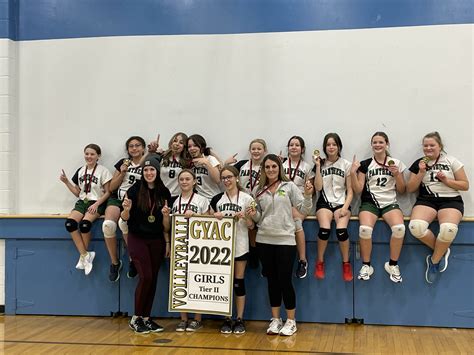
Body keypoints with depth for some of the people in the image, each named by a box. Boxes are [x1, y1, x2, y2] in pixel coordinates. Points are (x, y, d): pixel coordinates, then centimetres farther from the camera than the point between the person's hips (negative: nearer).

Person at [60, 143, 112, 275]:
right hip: (82, 202, 5)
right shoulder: (80, 171, 14)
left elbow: (107, 192, -2)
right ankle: (86, 255, -19)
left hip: (97, 203, -5)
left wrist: (96, 204, -16)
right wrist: (66, 182, 5)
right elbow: (78, 193, 17)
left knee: (84, 223, -33)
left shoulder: (103, 171, -1)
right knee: (70, 223, -25)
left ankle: (83, 255, -11)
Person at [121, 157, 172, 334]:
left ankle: (146, 318, 17)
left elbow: (166, 224, 5)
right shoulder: (134, 190, -7)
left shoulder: (164, 193, 0)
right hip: (138, 239, -3)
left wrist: (166, 215, -16)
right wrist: (126, 209, -26)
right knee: (146, 277, -11)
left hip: (157, 241, 3)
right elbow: (125, 218, -5)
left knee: (153, 279, 6)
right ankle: (135, 318, 3)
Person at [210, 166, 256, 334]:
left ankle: (240, 319, 11)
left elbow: (251, 226, 2)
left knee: (239, 282, 2)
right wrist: (215, 217, -8)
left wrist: (245, 217, -18)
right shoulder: (217, 199, 6)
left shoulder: (247, 199, -1)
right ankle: (226, 319, 14)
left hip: (239, 246, -2)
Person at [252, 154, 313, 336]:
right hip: (264, 240, 3)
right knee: (272, 280, 10)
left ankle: (291, 321, 13)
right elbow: (258, 218, 13)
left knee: (285, 280, -2)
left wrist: (308, 195, -17)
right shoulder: (258, 190, 8)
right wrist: (253, 214, -9)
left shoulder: (289, 186, 0)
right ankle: (275, 320, 21)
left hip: (285, 239, -3)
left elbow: (303, 210, -1)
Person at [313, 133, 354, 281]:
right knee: (325, 229, -29)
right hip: (325, 202, 0)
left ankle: (346, 264, -8)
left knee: (341, 229, -29)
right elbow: (318, 187, -2)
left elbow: (350, 191, 4)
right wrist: (318, 166, -6)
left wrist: (345, 207, -12)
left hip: (341, 202, 0)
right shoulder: (321, 164, 9)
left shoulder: (346, 165, 6)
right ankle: (320, 262, -7)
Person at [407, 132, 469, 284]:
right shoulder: (418, 163, 13)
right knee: (415, 227, -32)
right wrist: (421, 173, -2)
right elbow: (410, 189, 10)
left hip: (451, 200, -2)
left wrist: (446, 180, -8)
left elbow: (465, 185, 7)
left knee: (448, 229, -36)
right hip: (426, 200, 2)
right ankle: (442, 251, -4)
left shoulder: (451, 161, 8)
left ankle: (434, 260, -8)